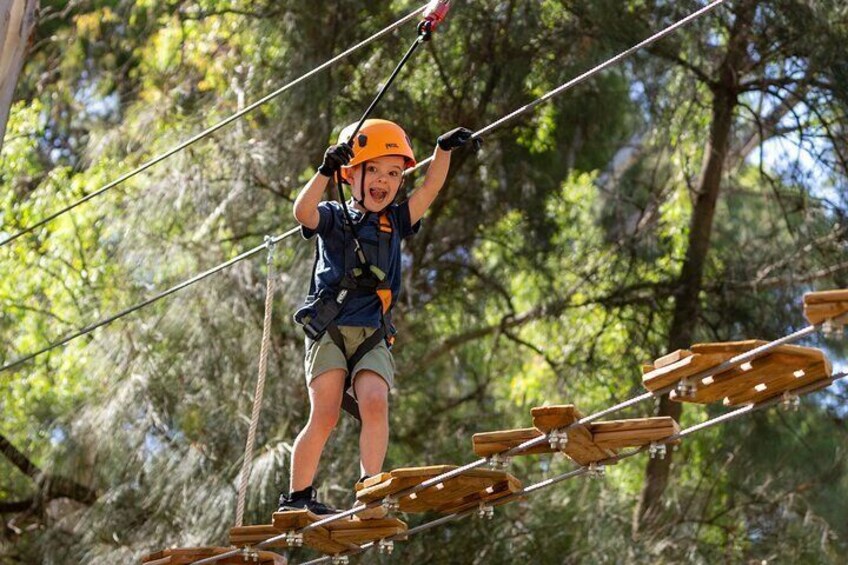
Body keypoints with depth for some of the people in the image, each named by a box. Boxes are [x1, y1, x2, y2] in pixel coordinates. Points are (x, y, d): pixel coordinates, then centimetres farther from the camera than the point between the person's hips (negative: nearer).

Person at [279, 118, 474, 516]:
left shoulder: (395, 222, 16)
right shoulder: (334, 218, 8)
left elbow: (430, 188, 4)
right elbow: (303, 213, -14)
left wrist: (444, 149, -11)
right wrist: (326, 170, -24)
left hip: (374, 337, 3)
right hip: (329, 330, -3)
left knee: (374, 402, -21)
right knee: (325, 413, -11)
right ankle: (295, 498, 1)